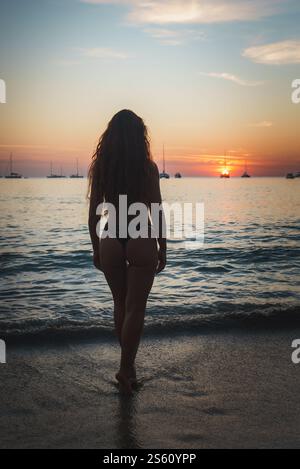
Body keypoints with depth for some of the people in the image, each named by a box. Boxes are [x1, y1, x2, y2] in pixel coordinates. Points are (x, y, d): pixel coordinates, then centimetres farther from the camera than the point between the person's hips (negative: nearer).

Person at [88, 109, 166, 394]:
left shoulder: (99, 167, 0)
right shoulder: (148, 167, -8)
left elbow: (93, 214, 2)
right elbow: (157, 212, -6)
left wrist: (96, 249, 13)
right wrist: (162, 249, 4)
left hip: (110, 241, 3)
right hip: (141, 241, -3)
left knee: (120, 304, 18)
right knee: (135, 308, 6)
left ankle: (128, 364, 30)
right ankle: (125, 367, 3)